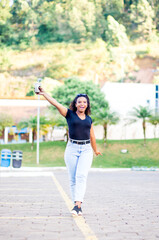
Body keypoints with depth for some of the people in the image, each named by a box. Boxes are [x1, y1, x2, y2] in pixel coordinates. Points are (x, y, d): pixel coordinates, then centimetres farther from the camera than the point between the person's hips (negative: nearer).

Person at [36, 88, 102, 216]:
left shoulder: (89, 119, 13)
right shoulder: (69, 114, 4)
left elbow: (92, 136, 25)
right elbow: (56, 104, -7)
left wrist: (96, 150, 36)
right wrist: (44, 93, -18)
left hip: (86, 149, 1)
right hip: (72, 148, -1)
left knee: (81, 176, -16)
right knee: (73, 179, 0)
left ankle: (78, 204, -24)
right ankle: (78, 206, 9)